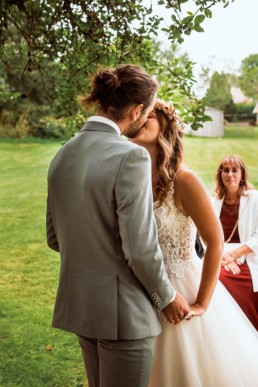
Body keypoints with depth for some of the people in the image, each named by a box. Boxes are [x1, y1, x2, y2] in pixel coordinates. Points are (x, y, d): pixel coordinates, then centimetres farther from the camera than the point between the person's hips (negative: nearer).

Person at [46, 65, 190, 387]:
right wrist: (167, 297, -5)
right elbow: (140, 248, -21)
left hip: (79, 304, 7)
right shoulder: (131, 157, -21)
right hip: (123, 311, -7)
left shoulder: (62, 156, 2)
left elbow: (54, 239, 9)